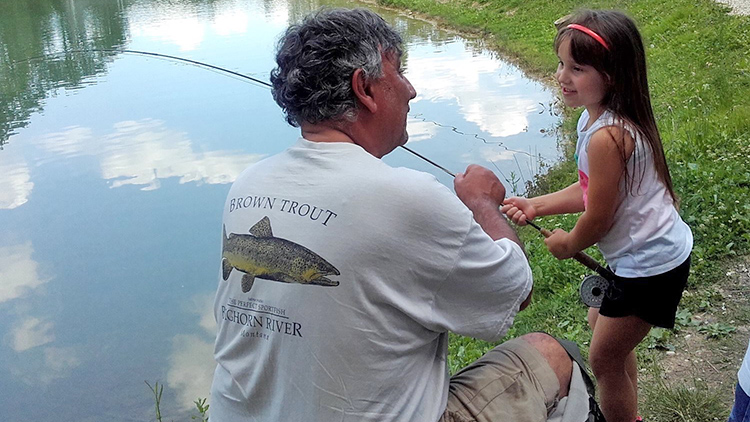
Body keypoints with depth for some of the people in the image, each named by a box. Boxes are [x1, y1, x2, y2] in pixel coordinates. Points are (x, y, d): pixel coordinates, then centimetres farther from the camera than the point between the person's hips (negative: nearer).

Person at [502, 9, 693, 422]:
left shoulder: (606, 137, -30)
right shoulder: (598, 116, 0)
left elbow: (597, 219, -21)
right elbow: (590, 190, 10)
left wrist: (568, 244, -1)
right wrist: (536, 206, 2)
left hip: (649, 265, -10)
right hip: (654, 249, 10)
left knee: (604, 357, 5)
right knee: (600, 322, 27)